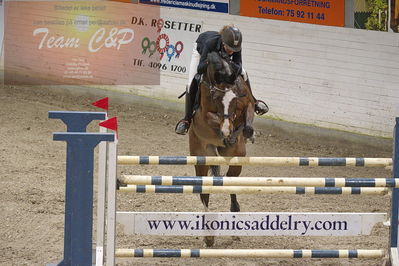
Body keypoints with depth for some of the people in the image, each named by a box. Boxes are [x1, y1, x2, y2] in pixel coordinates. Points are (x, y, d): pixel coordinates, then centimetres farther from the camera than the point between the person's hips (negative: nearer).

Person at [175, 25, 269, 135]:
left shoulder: (235, 46, -37)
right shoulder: (210, 43, -47)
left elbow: (238, 68, -37)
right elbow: (200, 69, -45)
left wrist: (230, 63, -58)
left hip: (221, 52, 3)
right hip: (201, 49, -3)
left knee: (243, 73, -4)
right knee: (192, 83, -16)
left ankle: (253, 102, 21)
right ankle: (187, 119, -5)